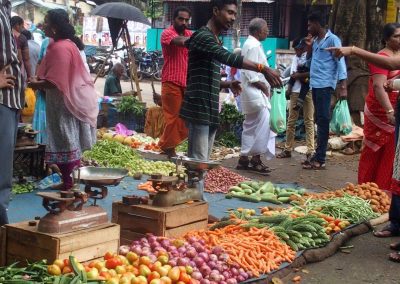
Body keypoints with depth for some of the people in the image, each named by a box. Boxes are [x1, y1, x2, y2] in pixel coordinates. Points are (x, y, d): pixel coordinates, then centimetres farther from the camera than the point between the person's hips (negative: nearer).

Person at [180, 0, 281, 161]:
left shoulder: (215, 41, 20)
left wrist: (228, 85, 9)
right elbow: (228, 58, -27)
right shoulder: (203, 36, -10)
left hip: (210, 111, 10)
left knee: (204, 161, 8)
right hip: (199, 109, -10)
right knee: (198, 161, -12)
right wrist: (262, 69, -34)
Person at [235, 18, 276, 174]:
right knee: (264, 125, -9)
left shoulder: (250, 44, 17)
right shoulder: (253, 46, -15)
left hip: (253, 93, 11)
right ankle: (256, 159, -6)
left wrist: (265, 86, 14)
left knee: (250, 126, 13)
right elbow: (251, 74, -21)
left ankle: (244, 159, 18)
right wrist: (263, 86, -13)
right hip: (255, 92, -11)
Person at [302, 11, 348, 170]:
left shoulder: (332, 39, -6)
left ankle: (320, 160, -9)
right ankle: (318, 156, 16)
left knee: (323, 120, -8)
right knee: (319, 120, 11)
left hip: (325, 85, -8)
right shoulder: (316, 40, 18)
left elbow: (340, 62, -11)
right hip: (315, 84, 8)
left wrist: (343, 86, -18)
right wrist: (309, 46, 8)